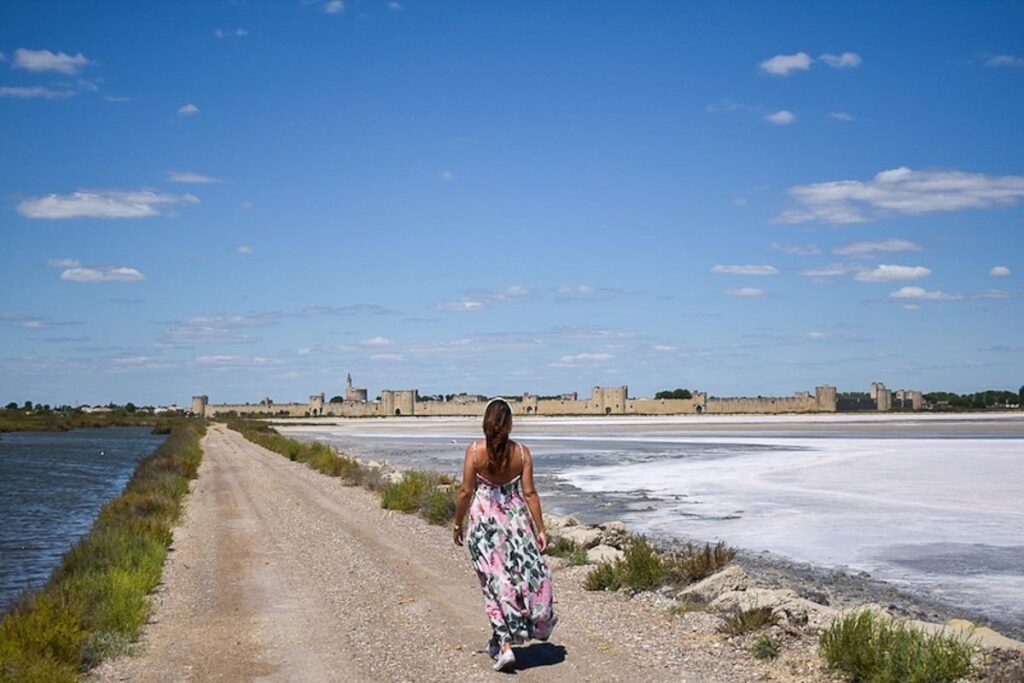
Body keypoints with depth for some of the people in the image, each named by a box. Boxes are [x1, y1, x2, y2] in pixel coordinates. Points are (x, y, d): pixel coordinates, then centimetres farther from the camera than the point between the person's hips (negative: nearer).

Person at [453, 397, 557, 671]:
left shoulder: (474, 451, -9)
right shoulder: (522, 452, -6)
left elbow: (465, 491, -7)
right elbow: (529, 493, -5)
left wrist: (458, 525, 5)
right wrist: (540, 528, 2)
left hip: (484, 521, -1)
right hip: (516, 520, 1)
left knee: (495, 581, 5)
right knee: (527, 573, 19)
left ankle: (504, 644, -1)